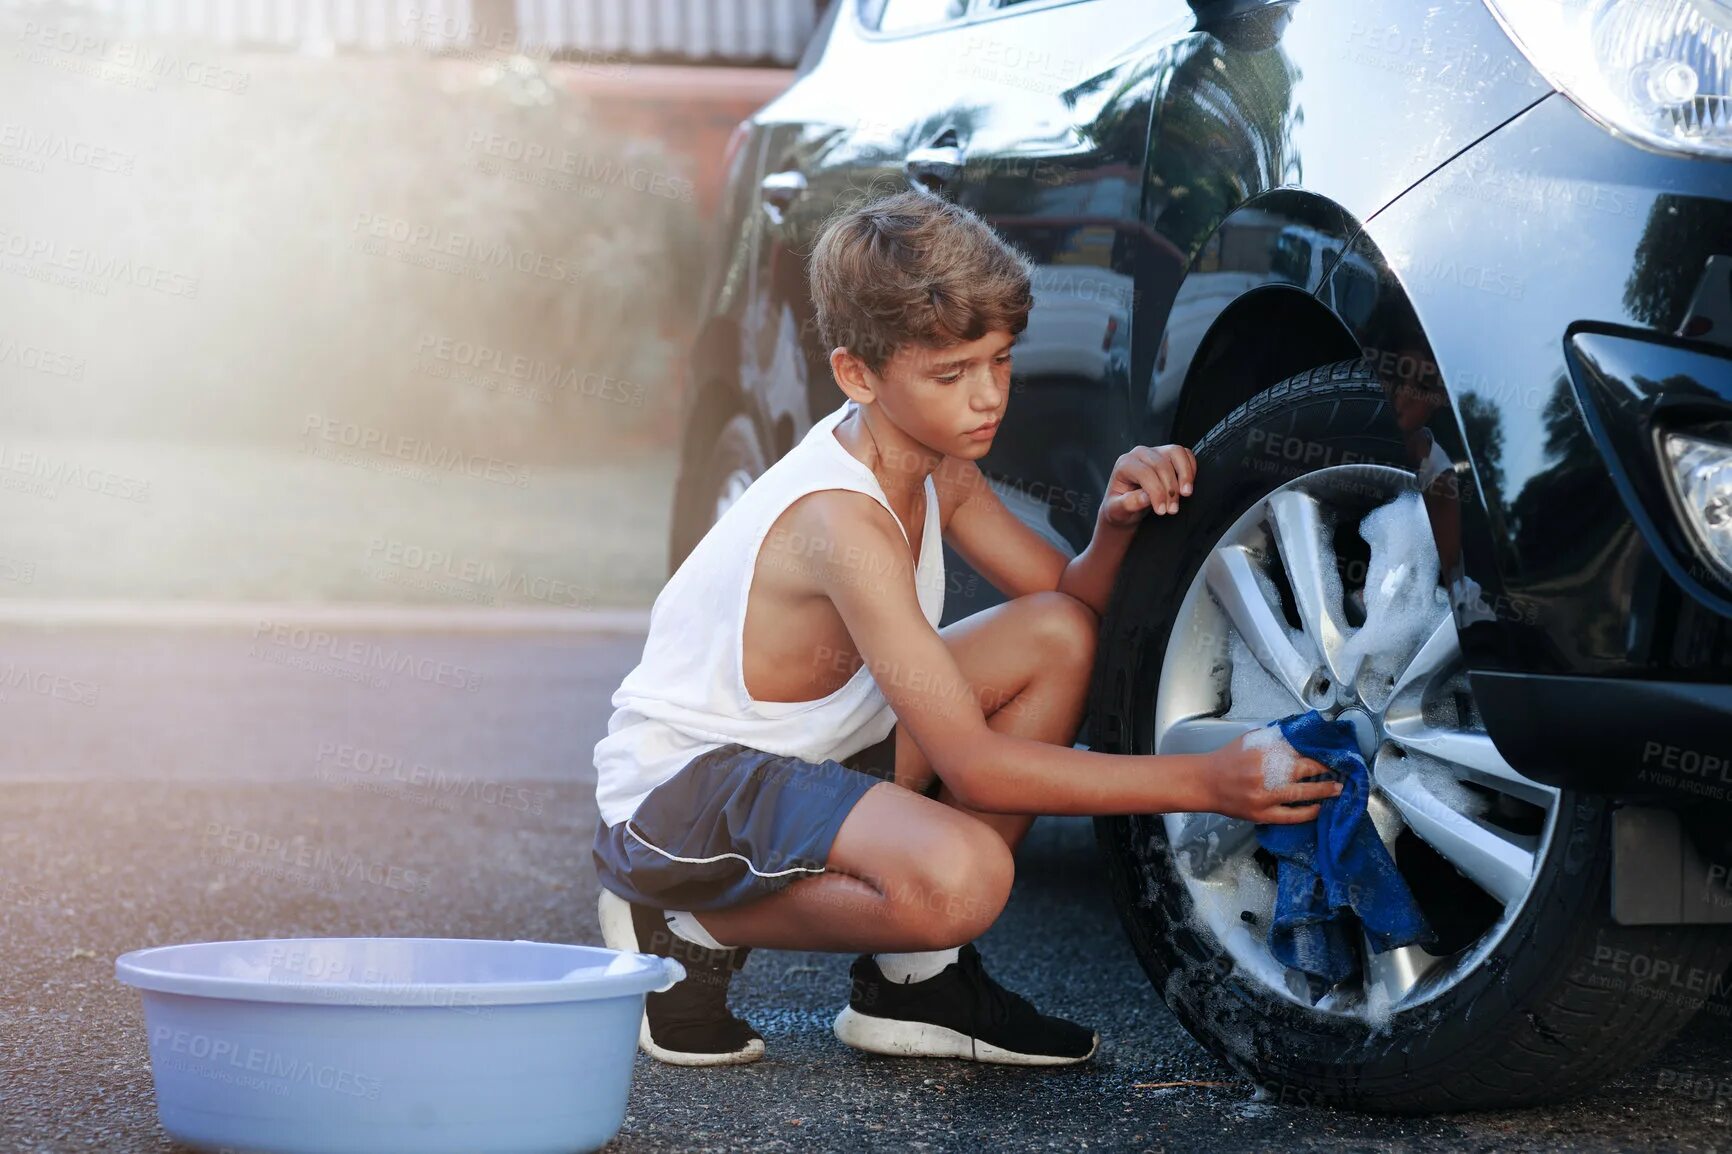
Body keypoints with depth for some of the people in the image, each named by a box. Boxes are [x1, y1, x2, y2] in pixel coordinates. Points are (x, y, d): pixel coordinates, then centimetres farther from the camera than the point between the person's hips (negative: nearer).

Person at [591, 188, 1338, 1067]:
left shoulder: (930, 463, 0)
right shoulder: (843, 522, -28)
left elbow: (1069, 601, 8)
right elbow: (971, 764, -29)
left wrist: (1116, 523, -16)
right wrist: (1197, 782, -29)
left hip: (806, 756, 10)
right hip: (677, 791, -10)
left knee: (1056, 640, -3)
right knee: (959, 877, -35)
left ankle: (914, 979, 3)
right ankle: (688, 931, -7)